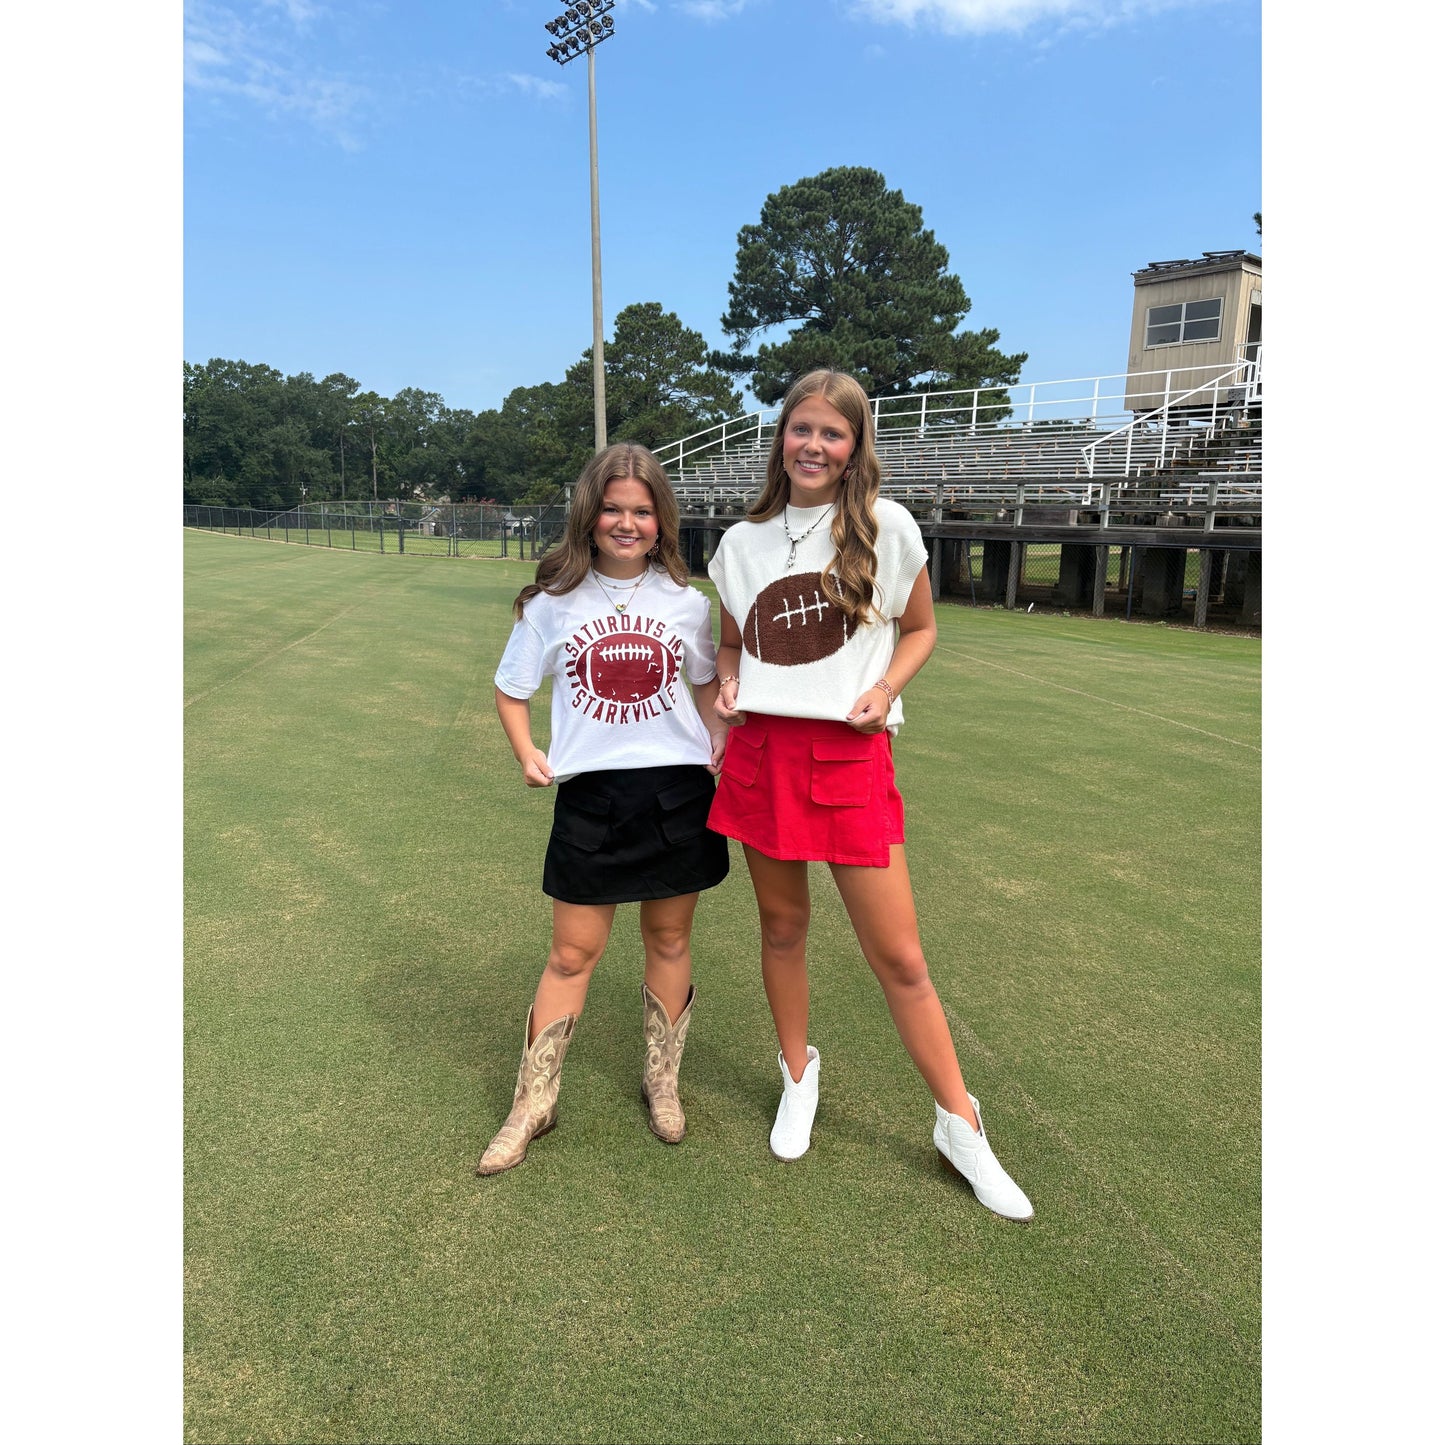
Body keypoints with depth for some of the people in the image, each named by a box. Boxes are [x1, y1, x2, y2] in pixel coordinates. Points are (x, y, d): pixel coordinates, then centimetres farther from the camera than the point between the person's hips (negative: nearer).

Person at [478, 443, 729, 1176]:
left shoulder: (687, 603, 2)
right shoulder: (553, 602, -1)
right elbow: (511, 689, 8)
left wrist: (725, 751, 2)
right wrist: (526, 752, -8)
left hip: (679, 789, 1)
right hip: (590, 794, -1)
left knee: (669, 937, 13)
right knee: (573, 952, 6)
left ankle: (661, 1081, 34)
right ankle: (533, 1103, 23)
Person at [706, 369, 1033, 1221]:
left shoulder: (885, 527, -1)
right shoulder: (743, 543, 8)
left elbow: (920, 629, 8)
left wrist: (885, 688, -9)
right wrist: (728, 685, -2)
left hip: (851, 754, -3)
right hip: (761, 751, 3)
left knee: (899, 958, 1)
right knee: (783, 927, 15)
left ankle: (961, 1127, 19)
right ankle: (799, 1076, 39)